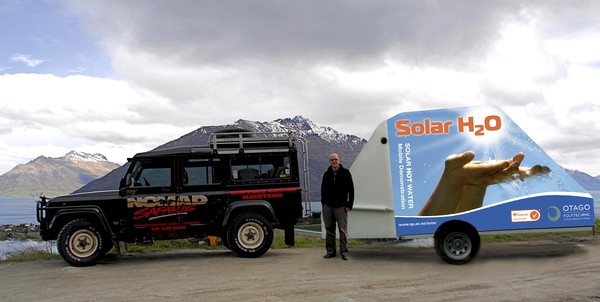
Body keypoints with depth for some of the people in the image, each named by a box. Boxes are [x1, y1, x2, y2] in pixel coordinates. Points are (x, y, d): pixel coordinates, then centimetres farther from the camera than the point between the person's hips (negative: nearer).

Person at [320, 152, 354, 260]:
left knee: (343, 230, -4)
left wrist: (349, 205, -7)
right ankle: (330, 251, 15)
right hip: (328, 207, 4)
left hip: (341, 206, -4)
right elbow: (323, 190, 16)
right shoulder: (327, 174, 10)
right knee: (329, 230, 7)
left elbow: (351, 190, -1)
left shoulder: (345, 173, 0)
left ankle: (344, 252, 1)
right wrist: (323, 204, 8)